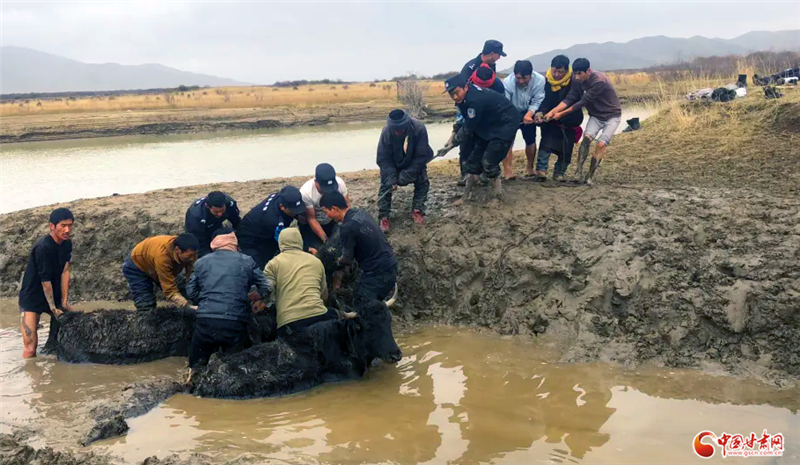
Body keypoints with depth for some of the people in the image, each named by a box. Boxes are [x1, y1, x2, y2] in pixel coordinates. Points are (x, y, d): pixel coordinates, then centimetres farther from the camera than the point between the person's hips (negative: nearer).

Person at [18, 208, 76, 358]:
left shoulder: (67, 244, -2)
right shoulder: (42, 247, -25)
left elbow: (65, 272, -2)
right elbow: (45, 280, -21)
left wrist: (64, 301, -5)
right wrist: (53, 308, -15)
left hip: (54, 296, 8)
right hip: (32, 299, -8)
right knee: (30, 348, -14)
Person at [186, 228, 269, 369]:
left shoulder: (201, 262, 12)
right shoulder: (247, 261, 8)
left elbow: (191, 292, 15)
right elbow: (266, 289, 9)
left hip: (205, 322, 1)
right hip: (234, 324, -1)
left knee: (196, 368, 13)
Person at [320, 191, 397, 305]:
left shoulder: (348, 227, -22)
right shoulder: (359, 213, 5)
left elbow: (347, 259, -9)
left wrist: (337, 261, 12)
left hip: (378, 273, -9)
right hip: (389, 265, 9)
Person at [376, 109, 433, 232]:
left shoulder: (419, 128, -36)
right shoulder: (386, 132, -33)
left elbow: (421, 156, -28)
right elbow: (383, 159, -24)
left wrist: (408, 174, -31)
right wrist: (391, 177, -35)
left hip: (414, 162, 0)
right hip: (393, 163, 0)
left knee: (422, 182, -10)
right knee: (386, 185, -11)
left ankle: (417, 211, 7)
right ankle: (383, 217, -4)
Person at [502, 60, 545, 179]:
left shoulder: (540, 80, -29)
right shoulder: (507, 83, -33)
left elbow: (537, 102, -22)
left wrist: (529, 115, -40)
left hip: (528, 114, 2)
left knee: (531, 140, 2)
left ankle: (530, 168, 25)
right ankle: (508, 172, -12)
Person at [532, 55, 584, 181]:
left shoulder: (573, 81, -18)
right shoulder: (547, 80, -13)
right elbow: (544, 100, -14)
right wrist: (540, 112, -34)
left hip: (569, 121, 0)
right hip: (550, 119, 0)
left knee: (566, 147, 0)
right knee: (546, 142, -17)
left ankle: (559, 172, 13)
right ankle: (541, 169, -21)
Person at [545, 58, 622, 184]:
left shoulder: (599, 81, -31)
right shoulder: (578, 81, -9)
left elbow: (583, 102, -30)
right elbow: (569, 99, -14)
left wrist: (561, 114, -27)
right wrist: (553, 111, -29)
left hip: (612, 116, -5)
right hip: (596, 115, 5)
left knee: (601, 144, -20)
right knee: (587, 138, -19)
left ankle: (590, 176, -12)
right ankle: (579, 173, -22)